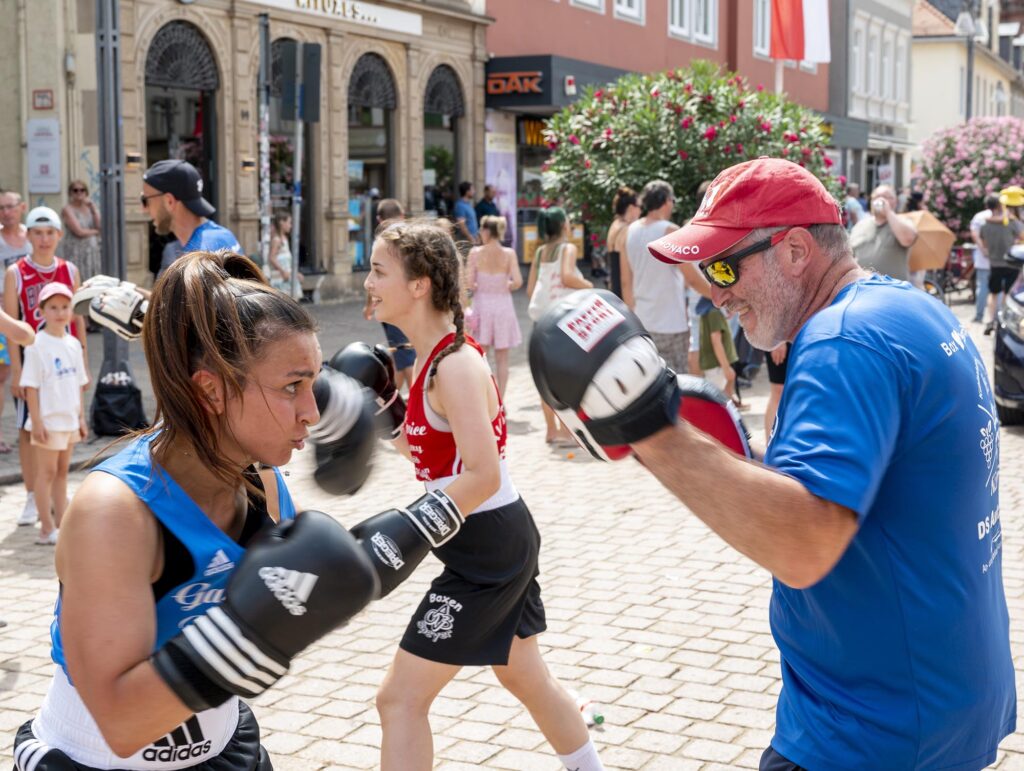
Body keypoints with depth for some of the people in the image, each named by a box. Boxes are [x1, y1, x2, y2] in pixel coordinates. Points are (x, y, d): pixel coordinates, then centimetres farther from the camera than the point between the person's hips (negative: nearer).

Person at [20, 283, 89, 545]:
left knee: (62, 470, 13)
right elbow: (30, 386, -13)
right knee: (47, 472, -1)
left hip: (69, 419, 7)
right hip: (48, 420, -6)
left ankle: (61, 523, 20)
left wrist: (81, 417, 13)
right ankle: (47, 529, 5)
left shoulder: (73, 344, 8)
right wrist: (36, 421, -17)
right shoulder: (37, 345, -12)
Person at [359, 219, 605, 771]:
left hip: (487, 549, -10)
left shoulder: (455, 366, -22)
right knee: (525, 677, 26)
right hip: (504, 540, 10)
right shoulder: (432, 357, 6)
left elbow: (482, 476, -29)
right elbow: (424, 450, 13)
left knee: (400, 699, -4)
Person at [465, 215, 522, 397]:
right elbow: (517, 281, -13)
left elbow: (469, 283, -11)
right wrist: (506, 287, 7)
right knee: (502, 359, 9)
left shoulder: (475, 252, -7)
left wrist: (479, 287, 10)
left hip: (482, 303, 0)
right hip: (503, 305, 0)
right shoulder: (509, 254, -6)